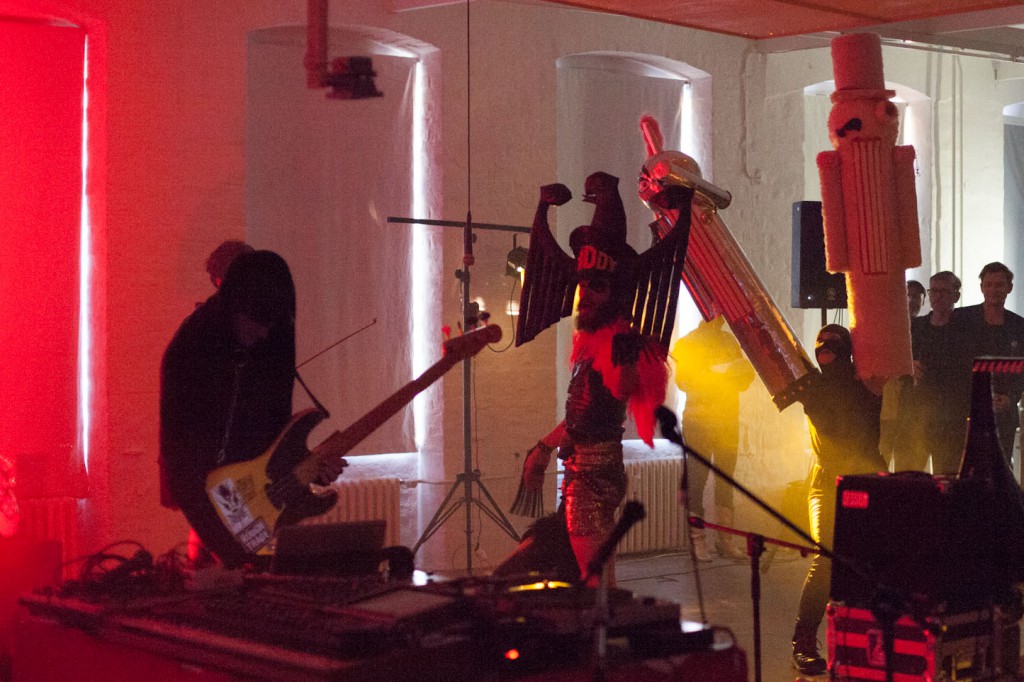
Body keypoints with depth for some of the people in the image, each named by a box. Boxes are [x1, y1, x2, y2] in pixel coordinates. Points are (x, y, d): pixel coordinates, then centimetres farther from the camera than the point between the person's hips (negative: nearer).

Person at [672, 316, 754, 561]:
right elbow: (683, 380, -10)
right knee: (697, 479, -5)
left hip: (728, 419, 5)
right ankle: (697, 540, -2)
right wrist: (716, 374, -20)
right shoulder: (688, 343, 1)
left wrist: (743, 374, -4)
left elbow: (743, 381, 19)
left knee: (726, 479, 6)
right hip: (699, 419, -5)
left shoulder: (730, 340, 17)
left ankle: (724, 539, 11)